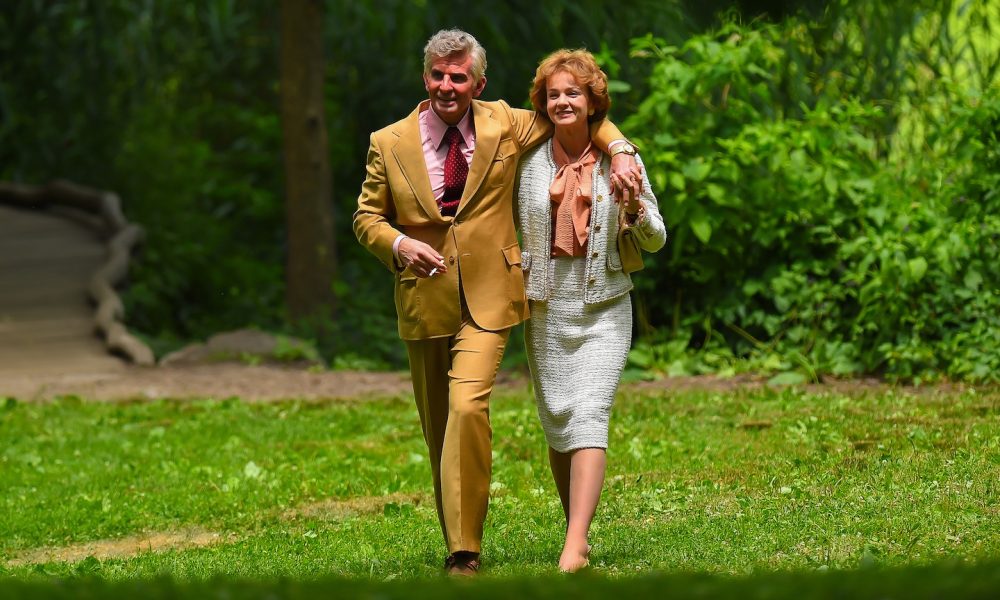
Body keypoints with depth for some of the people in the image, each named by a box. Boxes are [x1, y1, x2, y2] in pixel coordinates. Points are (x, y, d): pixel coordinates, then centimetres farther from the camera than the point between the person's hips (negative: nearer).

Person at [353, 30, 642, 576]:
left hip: (487, 298, -2)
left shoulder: (505, 127, 1)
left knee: (468, 407, -21)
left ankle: (464, 550, -18)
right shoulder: (390, 144, 2)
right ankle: (454, 539, 25)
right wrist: (397, 244, -14)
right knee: (438, 426, 10)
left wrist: (620, 151, -5)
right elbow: (366, 217, 8)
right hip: (424, 300, 2)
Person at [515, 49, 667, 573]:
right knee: (555, 423, 5)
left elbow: (655, 241, 5)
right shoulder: (528, 159, 2)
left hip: (604, 305, -2)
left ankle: (574, 548, -24)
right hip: (544, 306, 2)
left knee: (588, 417, -15)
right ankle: (577, 527, 20)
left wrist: (637, 208, -16)